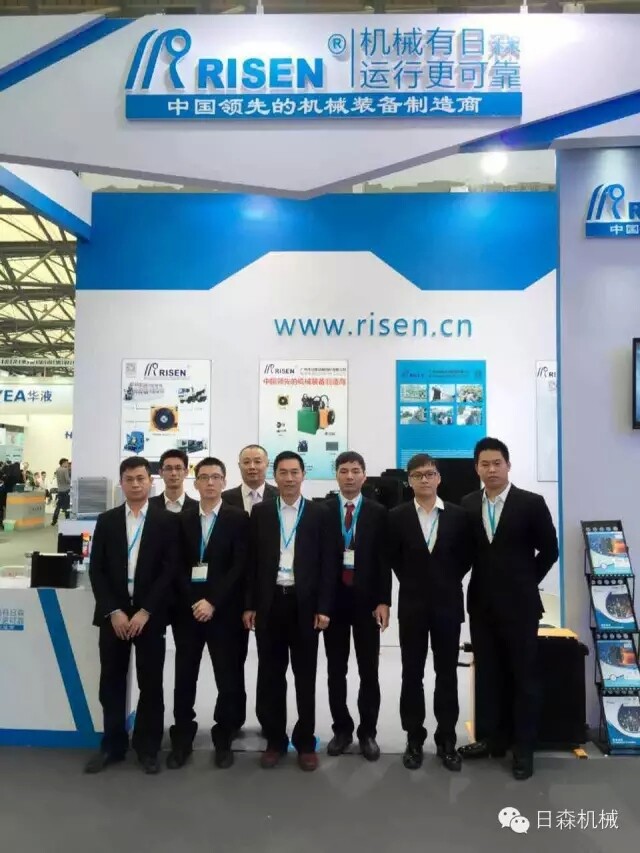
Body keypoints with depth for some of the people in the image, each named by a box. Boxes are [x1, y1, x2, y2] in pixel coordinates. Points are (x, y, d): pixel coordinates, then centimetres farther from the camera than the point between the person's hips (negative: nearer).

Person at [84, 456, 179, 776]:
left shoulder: (167, 521, -2)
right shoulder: (106, 520, 5)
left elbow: (170, 570, -6)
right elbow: (96, 570, 2)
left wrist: (145, 612, -12)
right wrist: (113, 611, -8)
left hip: (149, 615, -2)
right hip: (113, 614, 2)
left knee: (150, 684, 6)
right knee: (112, 683, 10)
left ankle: (147, 747, 22)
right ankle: (112, 745, 27)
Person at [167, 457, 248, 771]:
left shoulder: (238, 518, -2)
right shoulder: (182, 519, 8)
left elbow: (240, 566, -8)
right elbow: (177, 566, 5)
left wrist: (212, 602, -14)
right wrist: (193, 602, -8)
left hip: (224, 611, -2)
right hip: (187, 609, 3)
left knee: (228, 679, 5)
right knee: (184, 678, 8)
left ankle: (223, 740, 23)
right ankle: (182, 739, 24)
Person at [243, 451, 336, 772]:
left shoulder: (319, 512, 0)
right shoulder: (261, 512, 5)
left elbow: (327, 562, -2)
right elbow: (252, 561, 5)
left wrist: (323, 607, -7)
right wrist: (249, 605, 1)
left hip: (304, 603, -1)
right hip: (269, 601, 2)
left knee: (305, 675, 9)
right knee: (270, 674, 10)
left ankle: (305, 741, 23)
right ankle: (275, 740, 24)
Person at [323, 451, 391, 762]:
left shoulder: (378, 513, 1)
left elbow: (384, 561, -1)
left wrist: (383, 601, -7)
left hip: (367, 600, 0)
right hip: (333, 599, 1)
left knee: (369, 670, 8)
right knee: (336, 670, 11)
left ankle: (368, 732, 23)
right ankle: (342, 729, 26)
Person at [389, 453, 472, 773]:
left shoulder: (458, 515, -2)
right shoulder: (397, 516, -3)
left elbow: (467, 555, 7)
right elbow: (393, 558, 6)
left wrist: (449, 583, 4)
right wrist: (413, 583, 5)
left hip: (448, 604, 1)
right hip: (412, 605, 0)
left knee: (447, 674, 9)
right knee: (412, 675, 8)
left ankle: (446, 740, 23)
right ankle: (414, 739, 21)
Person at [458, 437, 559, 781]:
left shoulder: (531, 503, -7)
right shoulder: (468, 504, 2)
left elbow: (549, 549, 0)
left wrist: (526, 582, 2)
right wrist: (481, 582, 5)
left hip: (519, 604, -3)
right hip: (481, 604, 4)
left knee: (523, 675, 7)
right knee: (487, 674, 12)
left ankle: (523, 748, 20)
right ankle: (493, 739, 27)